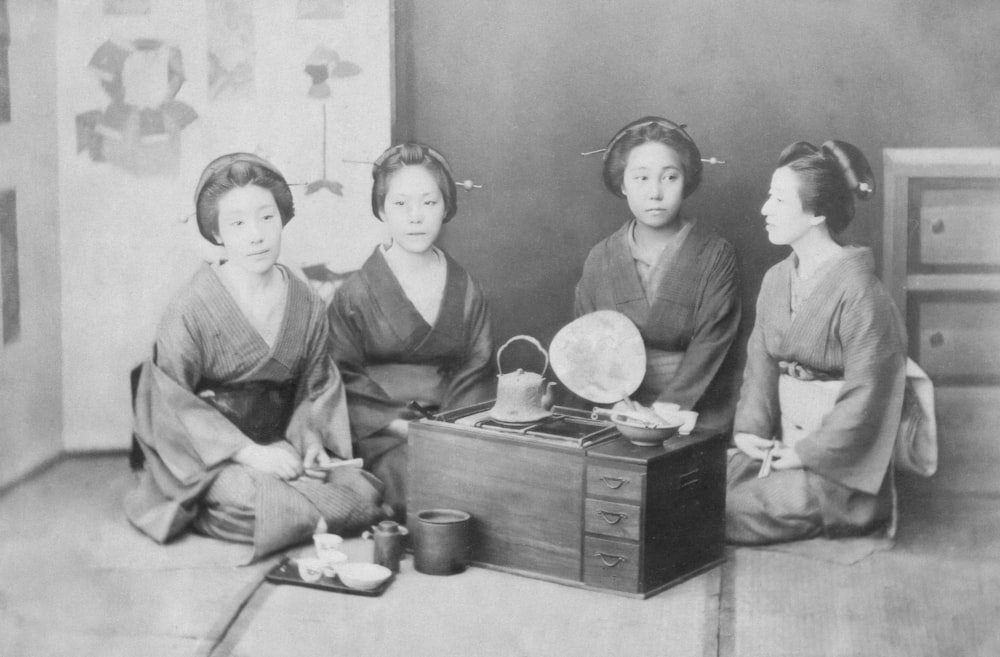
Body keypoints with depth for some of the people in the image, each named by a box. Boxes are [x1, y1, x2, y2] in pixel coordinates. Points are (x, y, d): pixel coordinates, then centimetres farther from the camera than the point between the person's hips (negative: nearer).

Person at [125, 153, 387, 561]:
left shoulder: (307, 308, 5)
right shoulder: (191, 311, -11)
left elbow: (316, 388, 12)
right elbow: (173, 404, -12)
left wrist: (311, 439, -9)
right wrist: (249, 452, -20)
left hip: (280, 448, 6)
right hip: (210, 459, -6)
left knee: (365, 493, -16)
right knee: (282, 506, -33)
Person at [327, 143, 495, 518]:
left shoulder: (466, 293, 12)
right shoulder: (356, 295, 1)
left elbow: (475, 374, 9)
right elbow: (344, 380, -1)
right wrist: (402, 426, -13)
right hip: (383, 436, -3)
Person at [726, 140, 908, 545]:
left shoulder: (857, 292, -17)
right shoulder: (776, 279, 9)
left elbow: (866, 400, -17)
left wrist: (805, 453, -14)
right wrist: (750, 428, -3)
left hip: (837, 469, -7)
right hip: (781, 446, 8)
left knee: (721, 516, -20)